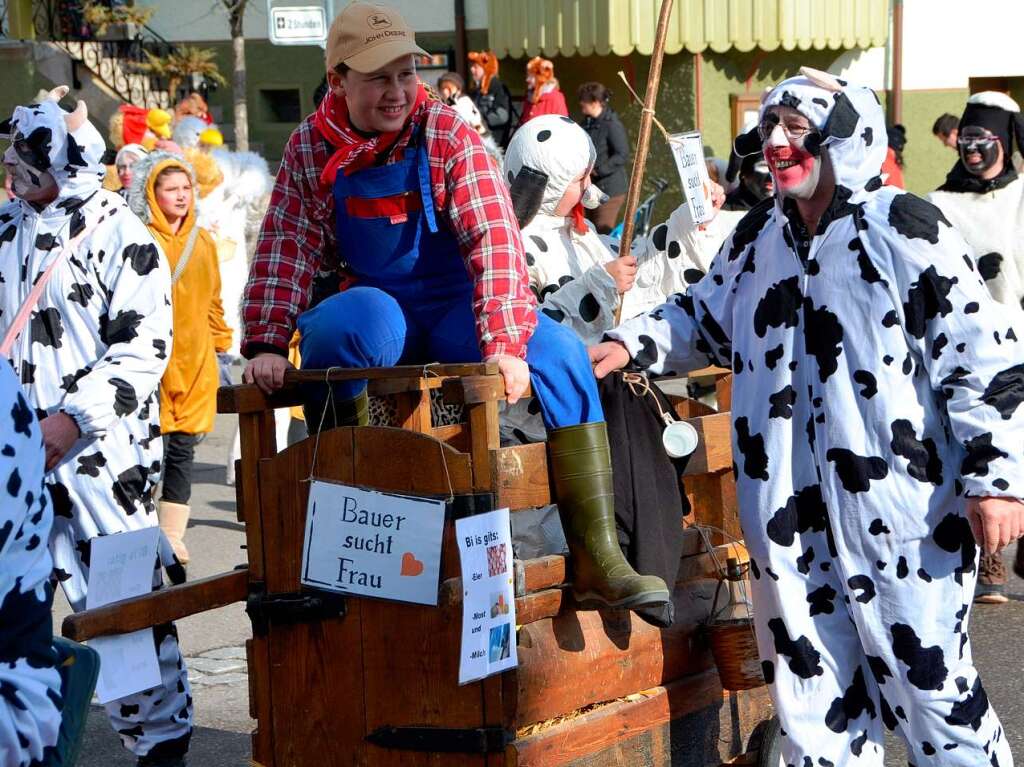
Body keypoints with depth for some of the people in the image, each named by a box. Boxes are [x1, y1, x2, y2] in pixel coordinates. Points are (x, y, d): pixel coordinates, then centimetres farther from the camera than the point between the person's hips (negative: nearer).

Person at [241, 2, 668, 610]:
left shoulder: (450, 137, -8)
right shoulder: (311, 149, -1)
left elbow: (494, 237, -19)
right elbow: (288, 247, -5)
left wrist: (505, 344, -31)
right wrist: (268, 343, -19)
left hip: (455, 311, 1)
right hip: (373, 309, 0)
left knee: (560, 351, -26)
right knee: (365, 316, -38)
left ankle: (598, 560, -24)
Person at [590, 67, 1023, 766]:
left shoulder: (902, 229, -9)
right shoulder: (758, 237, 13)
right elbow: (706, 322, 28)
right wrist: (634, 344, 11)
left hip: (902, 507, -6)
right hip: (793, 510, 7)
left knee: (928, 680, -2)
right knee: (815, 683, 12)